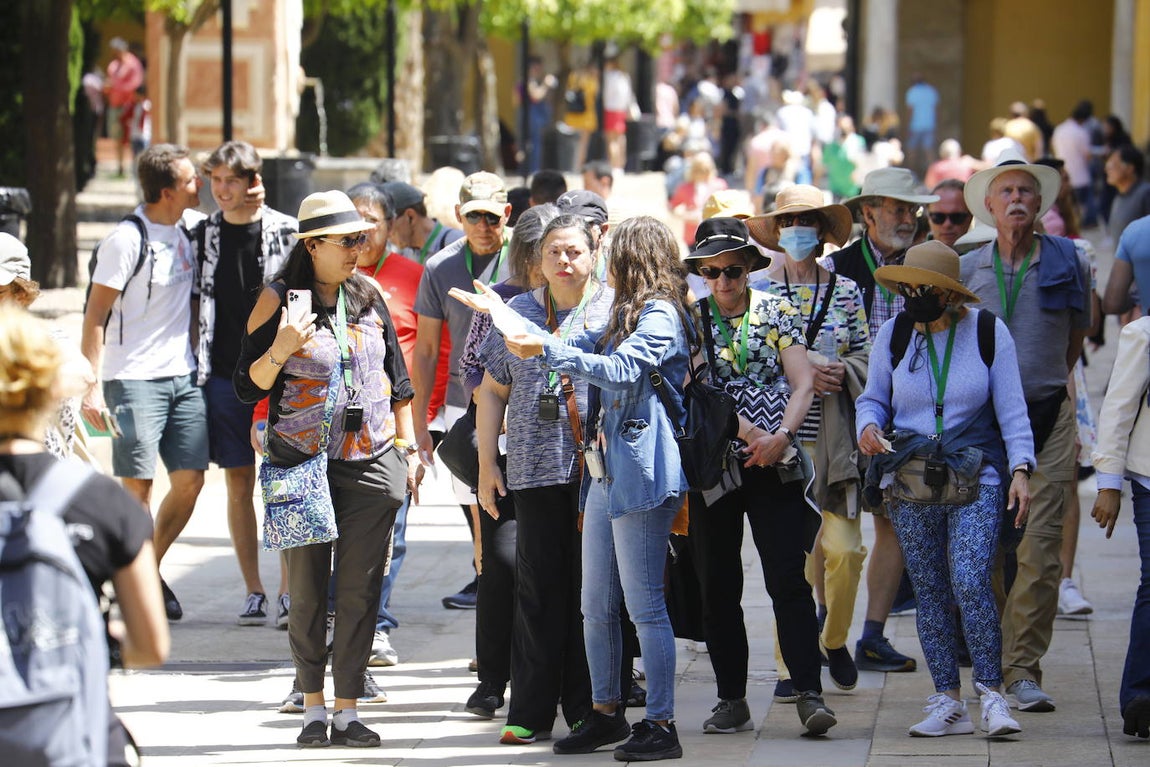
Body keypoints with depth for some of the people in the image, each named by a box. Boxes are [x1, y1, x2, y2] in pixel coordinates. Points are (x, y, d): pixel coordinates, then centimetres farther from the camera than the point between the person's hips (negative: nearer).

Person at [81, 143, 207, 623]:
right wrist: (92, 387, -16)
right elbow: (95, 317, -11)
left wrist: (196, 363, 18)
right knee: (138, 485, -7)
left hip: (182, 377, 7)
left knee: (190, 480, 3)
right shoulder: (126, 241, -12)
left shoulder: (184, 236, 11)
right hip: (134, 379, -7)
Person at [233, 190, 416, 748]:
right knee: (306, 589, 3)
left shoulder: (368, 296, 9)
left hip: (371, 465, 3)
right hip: (302, 464, -3)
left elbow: (396, 377, 18)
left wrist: (406, 447, 14)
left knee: (359, 589, 0)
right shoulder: (279, 301, -3)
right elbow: (247, 387, -3)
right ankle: (313, 705, 14)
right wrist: (281, 349, -20)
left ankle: (347, 710, 6)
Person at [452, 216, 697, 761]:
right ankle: (606, 713, 20)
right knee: (597, 606, 11)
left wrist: (545, 349, -27)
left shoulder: (660, 315, -10)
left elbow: (620, 369, -24)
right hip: (607, 471, 10)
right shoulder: (628, 316, 21)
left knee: (644, 604, -9)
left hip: (643, 474, -10)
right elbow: (582, 349, 30)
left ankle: (661, 725, -6)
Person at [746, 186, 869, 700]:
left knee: (844, 548, -8)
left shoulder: (845, 291, 12)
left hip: (833, 440, 1)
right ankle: (791, 663, 4)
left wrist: (839, 373, -11)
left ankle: (834, 637, 18)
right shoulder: (757, 290, 6)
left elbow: (865, 356, 10)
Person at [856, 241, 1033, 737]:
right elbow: (873, 398, 14)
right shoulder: (893, 335, 6)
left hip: (975, 478, -3)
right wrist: (868, 425, -9)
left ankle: (992, 696, -10)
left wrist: (1020, 470, -9)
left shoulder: (988, 332, 1)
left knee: (971, 584, -17)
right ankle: (947, 702, 8)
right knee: (929, 593, 3)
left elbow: (1011, 409, 1)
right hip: (910, 485, 3)